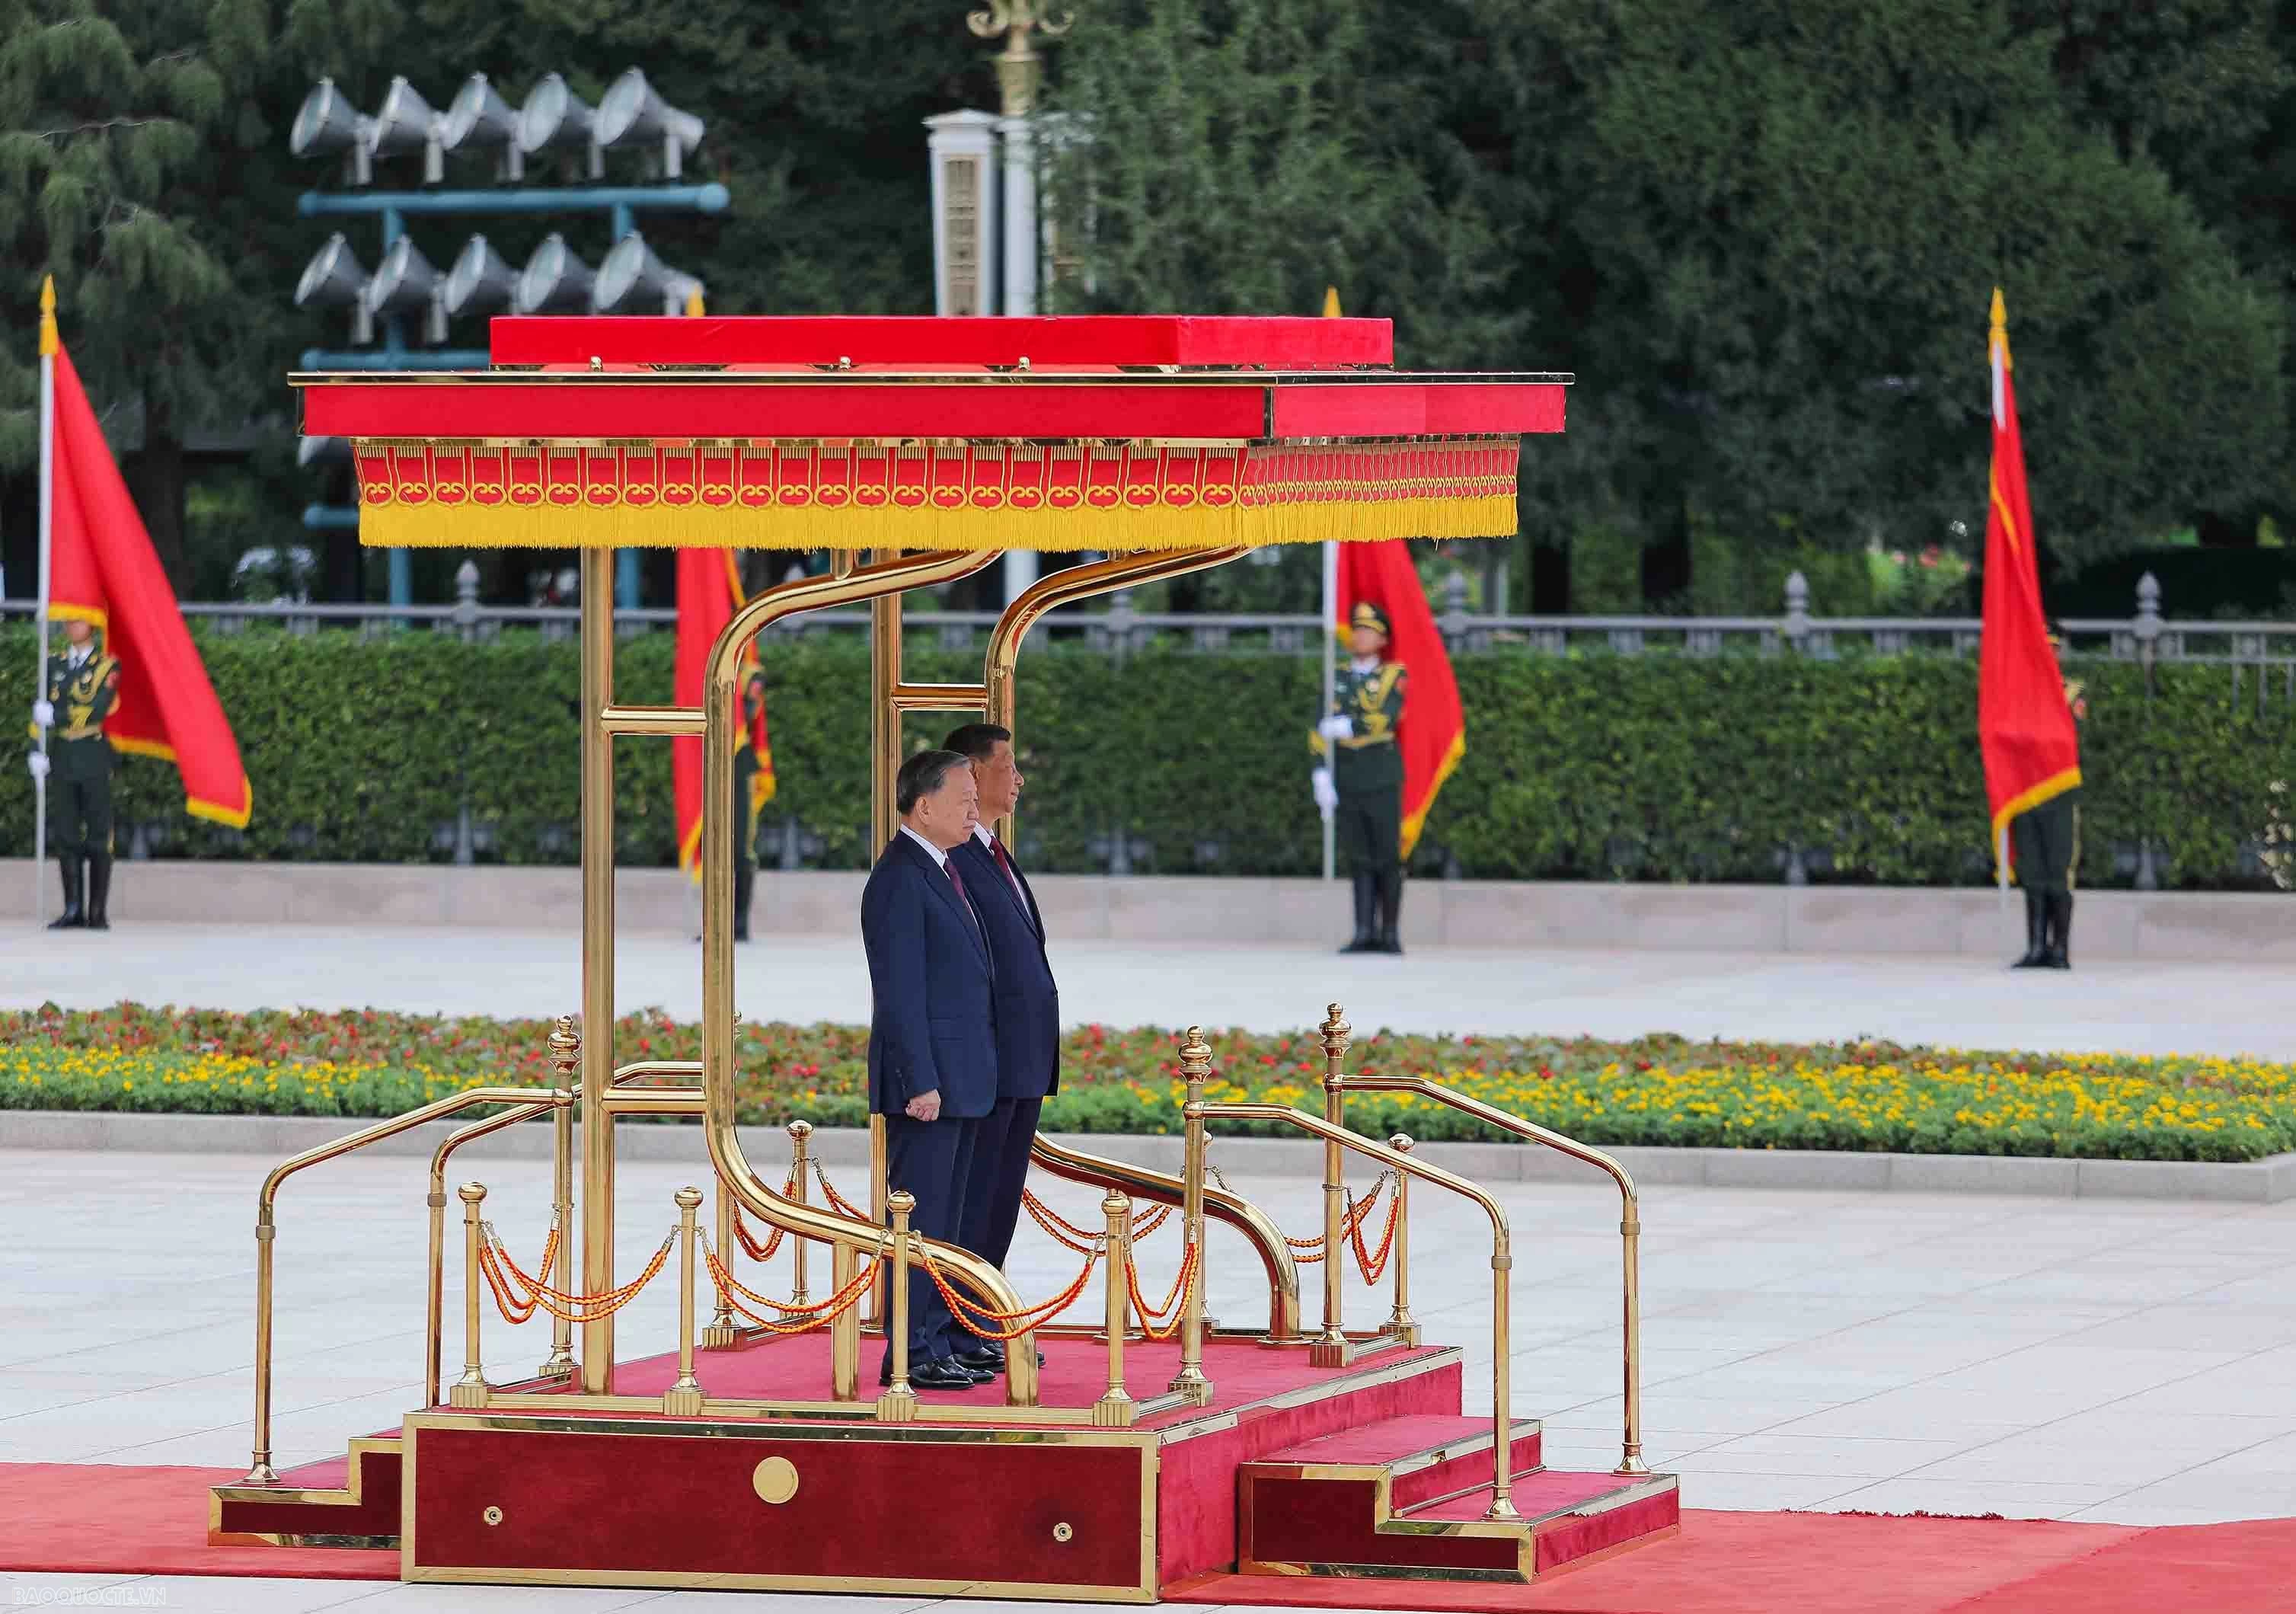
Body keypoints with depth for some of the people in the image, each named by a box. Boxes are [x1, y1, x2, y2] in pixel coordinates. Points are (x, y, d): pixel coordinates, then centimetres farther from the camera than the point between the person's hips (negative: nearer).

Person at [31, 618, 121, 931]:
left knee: (98, 837, -3)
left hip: (94, 757, -4)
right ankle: (73, 911, 6)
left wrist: (56, 715, -10)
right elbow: (40, 712, 10)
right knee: (67, 836, 3)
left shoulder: (108, 666, 1)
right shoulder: (54, 664, 14)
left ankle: (98, 913, -1)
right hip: (63, 758, 4)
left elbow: (97, 710, -12)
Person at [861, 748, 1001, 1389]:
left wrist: (966, 1076, 18)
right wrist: (921, 1083, -21)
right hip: (927, 1079, -10)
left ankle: (944, 1343, 19)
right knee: (920, 1217, -7)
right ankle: (912, 1355, -4)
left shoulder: (942, 871, 16)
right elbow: (899, 992, -18)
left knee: (946, 1218, 13)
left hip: (960, 1080, 10)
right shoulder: (899, 879, -15)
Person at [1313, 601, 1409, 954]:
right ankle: (1365, 933, 2)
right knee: (1359, 860, 2)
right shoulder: (1336, 679, 11)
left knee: (1387, 859, 0)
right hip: (1347, 785, 3)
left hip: (1383, 783, -3)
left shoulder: (1394, 676, 1)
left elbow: (1386, 718, -17)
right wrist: (1322, 778, -3)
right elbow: (1322, 731, 5)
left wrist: (1346, 725, -20)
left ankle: (1390, 934, 6)